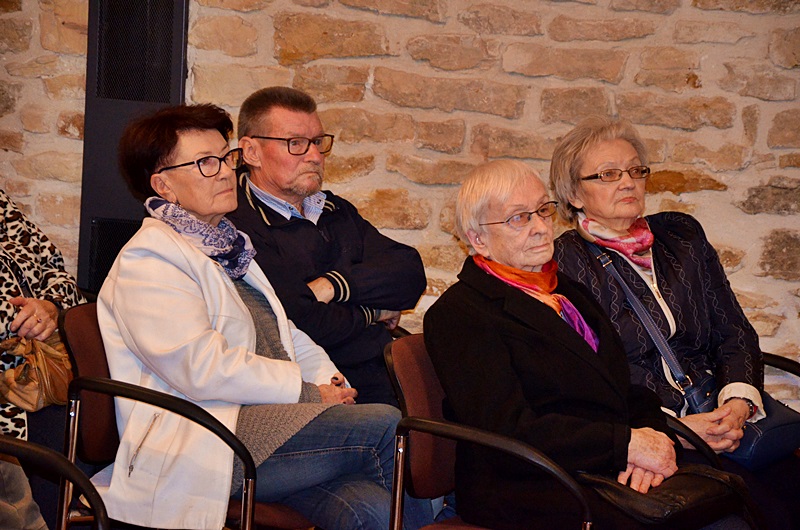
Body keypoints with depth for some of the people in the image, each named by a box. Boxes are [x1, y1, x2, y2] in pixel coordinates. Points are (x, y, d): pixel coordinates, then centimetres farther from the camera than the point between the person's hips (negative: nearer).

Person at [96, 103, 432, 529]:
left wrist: (330, 381, 7)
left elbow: (285, 334, 28)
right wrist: (309, 393, -11)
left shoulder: (228, 246, 25)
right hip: (204, 440, -8)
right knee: (386, 426, -21)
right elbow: (204, 369, -16)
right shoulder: (147, 261, -4)